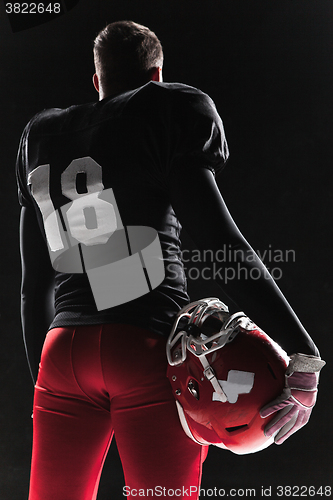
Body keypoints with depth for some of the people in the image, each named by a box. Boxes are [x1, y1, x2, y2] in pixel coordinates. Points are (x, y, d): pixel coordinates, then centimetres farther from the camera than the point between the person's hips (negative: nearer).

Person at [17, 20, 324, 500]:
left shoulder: (41, 140, 18)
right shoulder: (168, 116, 2)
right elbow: (221, 242, -10)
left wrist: (41, 379, 28)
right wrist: (305, 355, -9)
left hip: (63, 352, 5)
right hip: (152, 353, -5)